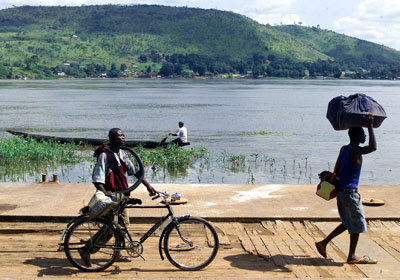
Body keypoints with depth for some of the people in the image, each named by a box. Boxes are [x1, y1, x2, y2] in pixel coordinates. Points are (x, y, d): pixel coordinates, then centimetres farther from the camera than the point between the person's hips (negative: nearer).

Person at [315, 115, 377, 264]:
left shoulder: (344, 149, 10)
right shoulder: (355, 151, -16)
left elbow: (337, 171, 15)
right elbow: (373, 147, -32)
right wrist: (370, 126, -24)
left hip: (341, 190, 9)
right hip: (350, 192, -9)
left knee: (348, 224, 19)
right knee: (357, 225, 5)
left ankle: (323, 243, 16)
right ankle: (352, 256, 14)